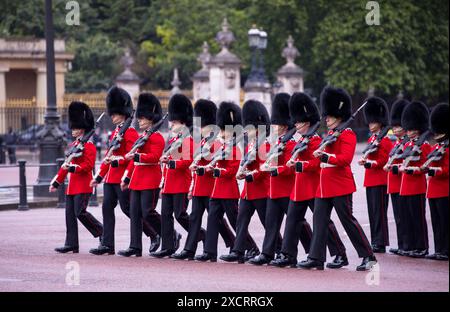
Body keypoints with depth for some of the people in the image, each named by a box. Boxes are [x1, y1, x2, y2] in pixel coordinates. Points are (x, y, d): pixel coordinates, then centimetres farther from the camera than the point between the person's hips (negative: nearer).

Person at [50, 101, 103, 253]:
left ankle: (102, 233, 4)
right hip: (72, 186, 9)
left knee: (80, 212, -12)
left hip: (83, 186, -9)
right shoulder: (73, 145, 17)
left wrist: (72, 167, -27)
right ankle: (71, 244, 5)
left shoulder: (88, 145, -9)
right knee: (70, 214, 4)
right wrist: (56, 182, 20)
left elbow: (88, 165, -17)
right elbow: (66, 166, 22)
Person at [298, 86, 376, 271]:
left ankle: (368, 257, 0)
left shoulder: (347, 135, -9)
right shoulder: (329, 134, 17)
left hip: (340, 186, -9)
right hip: (324, 186, 9)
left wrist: (325, 156, -28)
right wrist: (320, 153, 7)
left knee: (348, 220, -6)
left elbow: (345, 158, -21)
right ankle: (316, 258, 3)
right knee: (319, 220, 3)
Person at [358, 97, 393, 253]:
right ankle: (375, 241, 15)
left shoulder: (385, 140, -10)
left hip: (379, 180, -9)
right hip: (370, 180, 9)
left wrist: (367, 163, -23)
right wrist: (364, 160, -2)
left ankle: (380, 244, -6)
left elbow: (382, 161, -15)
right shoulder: (371, 139, 16)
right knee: (372, 211, 10)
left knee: (379, 212, -8)